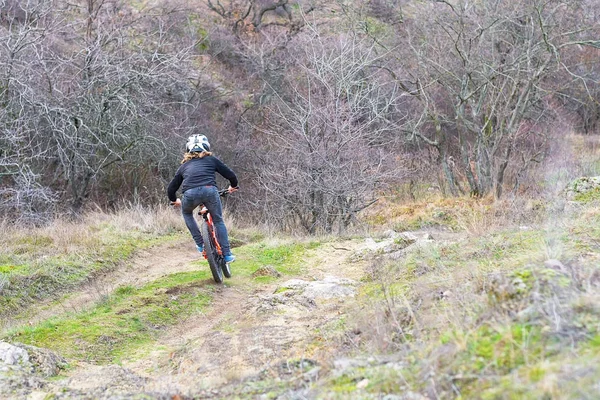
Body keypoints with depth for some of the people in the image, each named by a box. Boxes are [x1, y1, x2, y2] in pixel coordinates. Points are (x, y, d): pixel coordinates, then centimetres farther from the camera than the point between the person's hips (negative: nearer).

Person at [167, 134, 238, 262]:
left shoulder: (184, 166, 30)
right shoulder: (211, 160, 24)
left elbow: (171, 189, 32)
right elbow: (231, 175, 20)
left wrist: (174, 200, 54)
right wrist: (233, 186, 43)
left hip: (190, 194, 1)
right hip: (209, 190, -1)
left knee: (187, 213, 33)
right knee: (218, 221, 21)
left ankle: (200, 244, 25)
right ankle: (227, 254, 17)